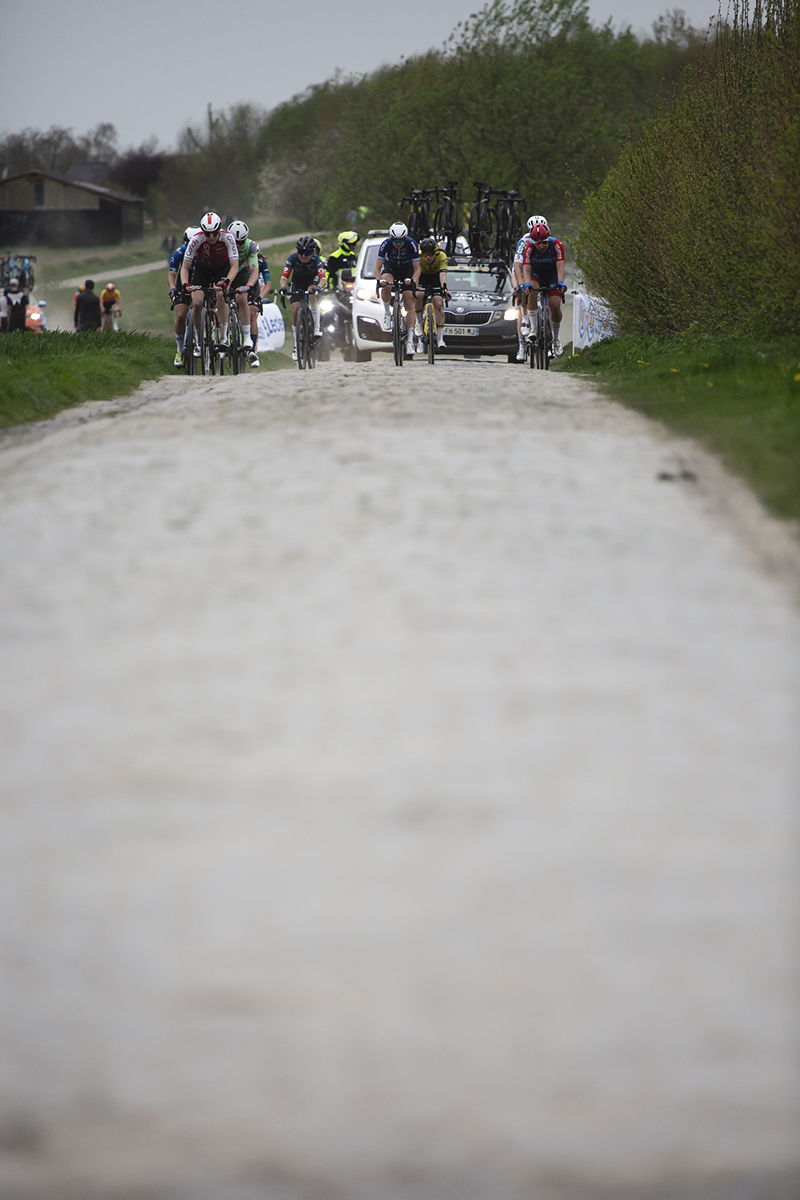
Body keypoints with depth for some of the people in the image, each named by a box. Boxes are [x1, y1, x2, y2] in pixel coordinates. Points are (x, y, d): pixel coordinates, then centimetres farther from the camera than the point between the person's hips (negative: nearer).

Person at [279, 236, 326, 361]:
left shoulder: (316, 260, -28)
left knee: (312, 290, -36)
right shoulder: (293, 258, -27)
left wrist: (318, 287, -60)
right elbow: (284, 277, -33)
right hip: (297, 283, 1)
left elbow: (323, 278, -38)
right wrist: (283, 288, -54)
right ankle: (296, 345, -2)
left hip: (312, 280, -1)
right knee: (295, 310, -15)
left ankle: (317, 328, -33)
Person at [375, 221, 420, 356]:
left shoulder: (412, 244, -27)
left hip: (407, 271, 0)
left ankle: (410, 340, -14)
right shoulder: (386, 244, -26)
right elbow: (378, 267, -26)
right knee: (386, 286, -35)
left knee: (409, 303, -13)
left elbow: (417, 269, -25)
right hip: (390, 268, 0)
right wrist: (379, 279, -46)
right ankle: (387, 313, -11)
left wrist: (413, 280, -46)